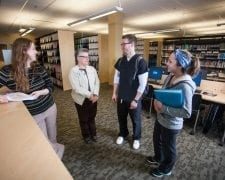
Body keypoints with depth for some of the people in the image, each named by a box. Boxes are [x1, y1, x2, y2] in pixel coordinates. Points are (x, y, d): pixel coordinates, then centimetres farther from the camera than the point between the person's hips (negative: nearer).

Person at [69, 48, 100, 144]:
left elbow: (97, 82, -3)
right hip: (81, 99, -3)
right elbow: (76, 87, -22)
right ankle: (86, 136, 37)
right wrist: (90, 95, -22)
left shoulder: (92, 69, 1)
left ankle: (93, 134, 40)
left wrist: (95, 95, -17)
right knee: (84, 119, 14)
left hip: (93, 98, 4)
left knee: (92, 117, 19)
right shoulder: (73, 71, -14)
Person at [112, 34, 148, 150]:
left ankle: (136, 138, 42)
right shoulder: (120, 61, 0)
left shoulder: (140, 62, -17)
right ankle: (122, 134, 47)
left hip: (134, 98, -4)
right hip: (121, 97, 5)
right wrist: (115, 93, 7)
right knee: (121, 117, 20)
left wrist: (135, 100, -15)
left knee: (135, 120, 16)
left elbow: (143, 84, -16)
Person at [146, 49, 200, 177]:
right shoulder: (170, 77, -5)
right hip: (160, 118, 8)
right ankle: (158, 158, 59)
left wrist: (163, 108, -27)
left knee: (168, 148, 19)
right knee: (157, 140, 30)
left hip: (171, 124, -8)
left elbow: (187, 112, -30)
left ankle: (166, 169, 49)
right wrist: (157, 102, -10)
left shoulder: (185, 85, -30)